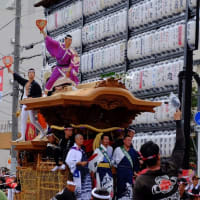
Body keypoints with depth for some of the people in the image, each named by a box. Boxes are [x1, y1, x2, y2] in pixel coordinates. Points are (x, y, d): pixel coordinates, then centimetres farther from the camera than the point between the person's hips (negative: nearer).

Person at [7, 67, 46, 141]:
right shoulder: (25, 82, 12)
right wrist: (11, 71, 22)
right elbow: (18, 78, 21)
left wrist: (32, 98, -24)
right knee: (23, 120, 2)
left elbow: (39, 95, -11)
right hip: (25, 104, 7)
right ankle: (22, 137, 5)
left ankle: (43, 132, 9)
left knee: (33, 120, -8)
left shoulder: (36, 85, -8)